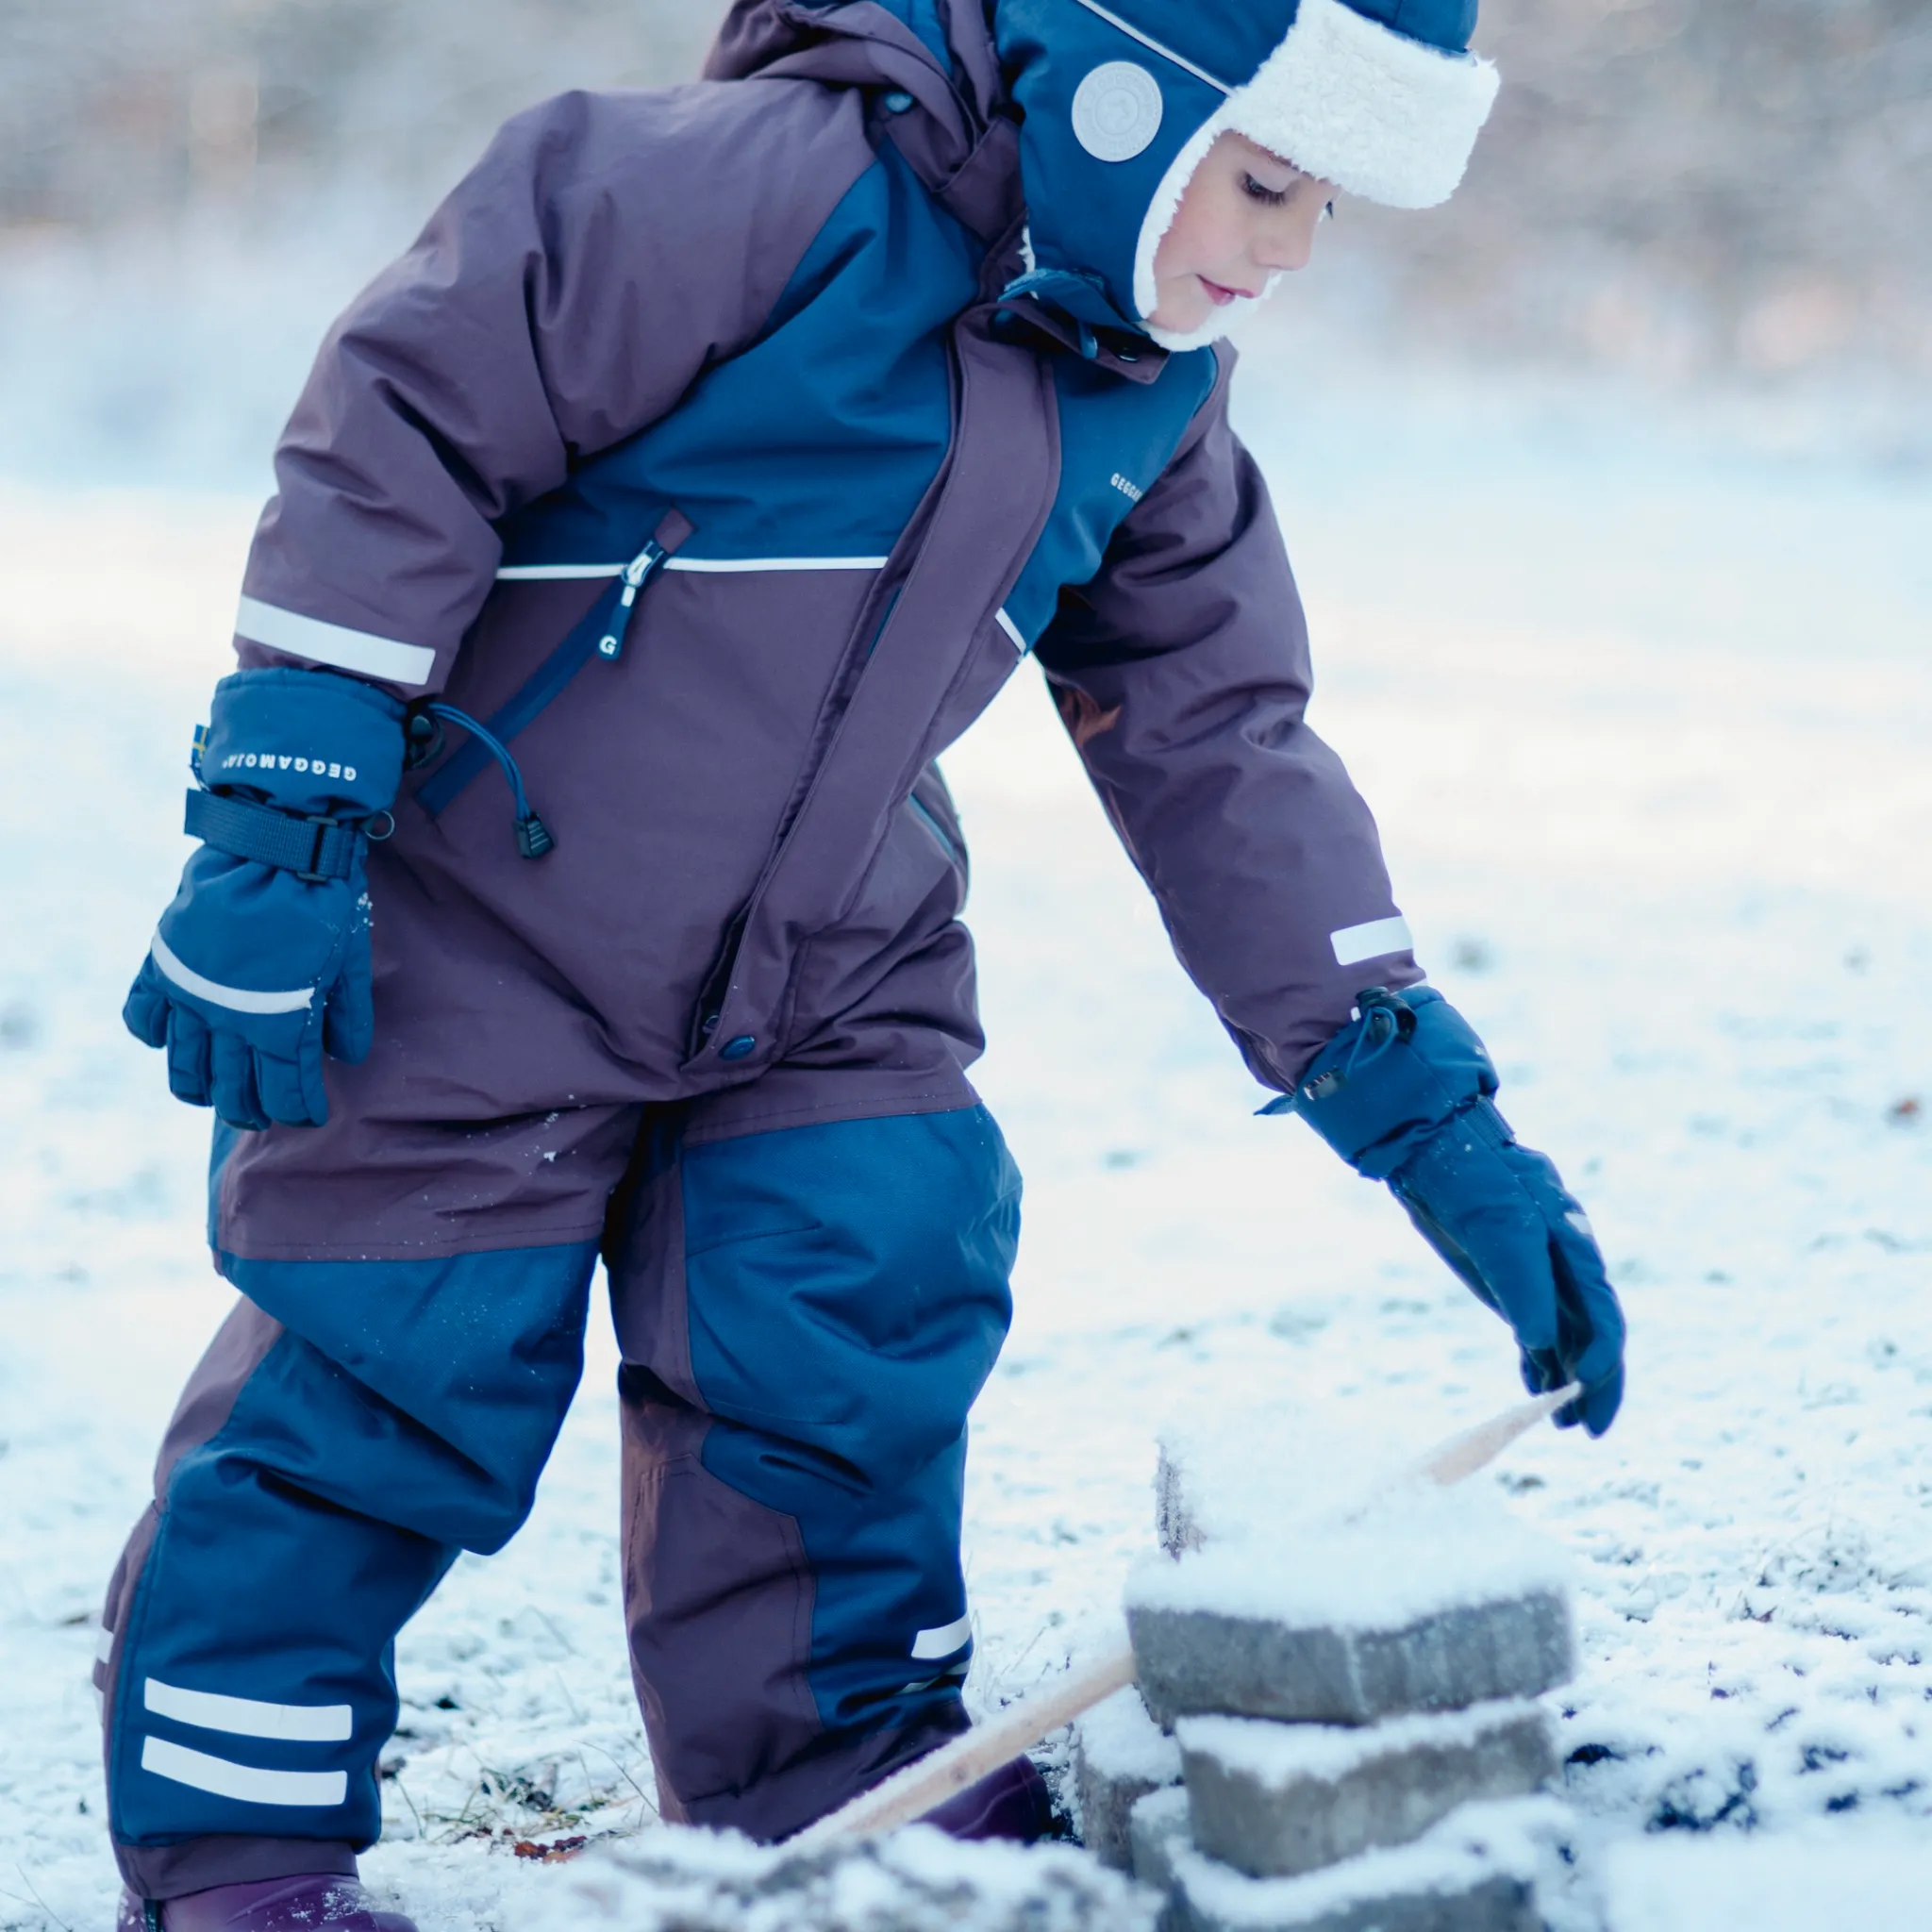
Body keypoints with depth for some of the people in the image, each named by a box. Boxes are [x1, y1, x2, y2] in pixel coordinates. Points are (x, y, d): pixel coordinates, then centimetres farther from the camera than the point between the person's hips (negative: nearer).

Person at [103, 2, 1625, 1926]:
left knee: (867, 1334, 0)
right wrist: (284, 816, -24)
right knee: (389, 1379, -3)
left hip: (815, 979, 7)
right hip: (472, 934, -6)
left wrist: (1440, 1132, -1)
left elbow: (1226, 757, 5)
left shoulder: (1148, 411, 1)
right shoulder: (772, 188, -23)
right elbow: (406, 418, -22)